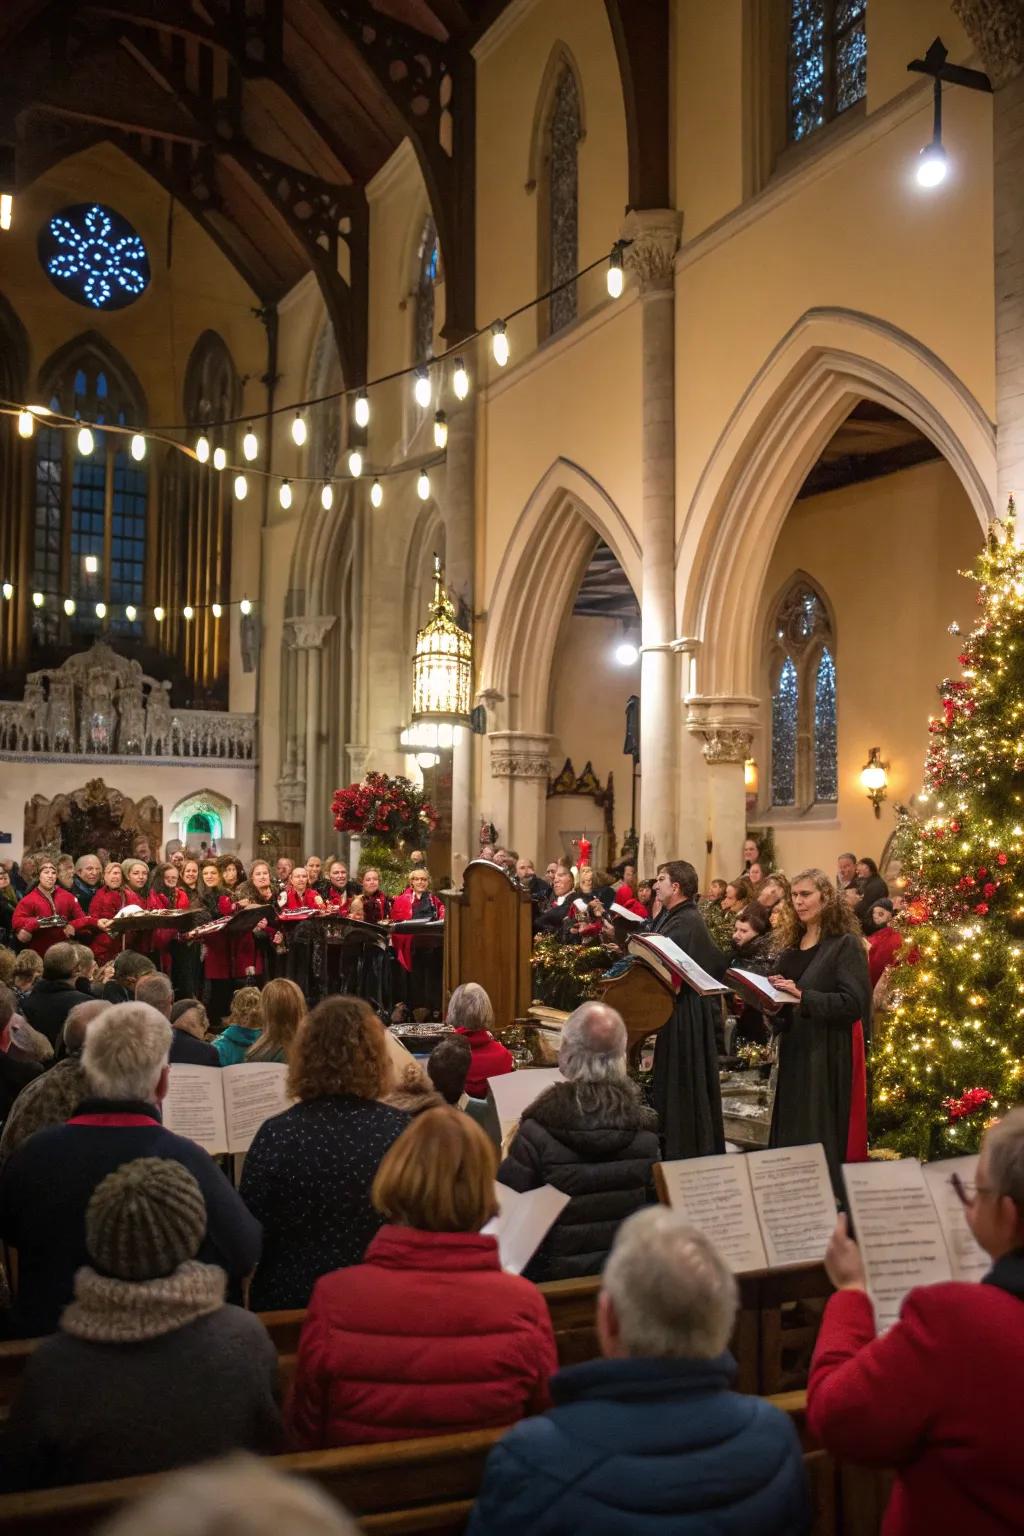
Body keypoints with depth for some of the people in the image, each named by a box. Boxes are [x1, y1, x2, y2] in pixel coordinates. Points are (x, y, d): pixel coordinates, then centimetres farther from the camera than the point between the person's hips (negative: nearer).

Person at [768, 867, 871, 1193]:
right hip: (793, 1053, 7)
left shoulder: (845, 944, -7)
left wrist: (803, 997, -26)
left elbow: (852, 1002, -17)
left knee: (823, 1136, -5)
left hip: (829, 1056, -7)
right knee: (791, 1135, 10)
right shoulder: (791, 946, 13)